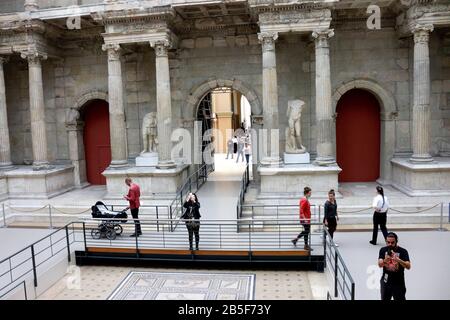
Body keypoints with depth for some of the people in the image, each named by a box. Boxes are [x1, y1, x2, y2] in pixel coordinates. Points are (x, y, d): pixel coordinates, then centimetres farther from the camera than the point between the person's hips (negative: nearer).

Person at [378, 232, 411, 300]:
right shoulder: (383, 250, -3)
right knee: (384, 299, 17)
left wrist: (398, 260, -36)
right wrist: (385, 260, -34)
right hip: (386, 282, 3)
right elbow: (380, 265, -13)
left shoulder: (403, 251, -10)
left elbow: (408, 266, -19)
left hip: (398, 283, -2)